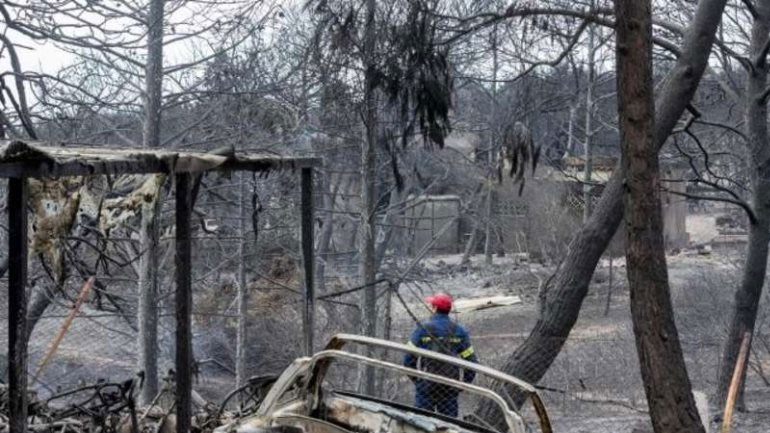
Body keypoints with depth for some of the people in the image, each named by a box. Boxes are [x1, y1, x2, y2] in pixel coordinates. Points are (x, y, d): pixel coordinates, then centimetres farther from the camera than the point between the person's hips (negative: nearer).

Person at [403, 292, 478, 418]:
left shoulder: (422, 329, -4)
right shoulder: (459, 332, 4)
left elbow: (409, 359, -5)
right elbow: (471, 361, 2)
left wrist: (416, 379, 8)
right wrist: (464, 382, 10)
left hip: (426, 385, -2)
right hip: (450, 388, 2)